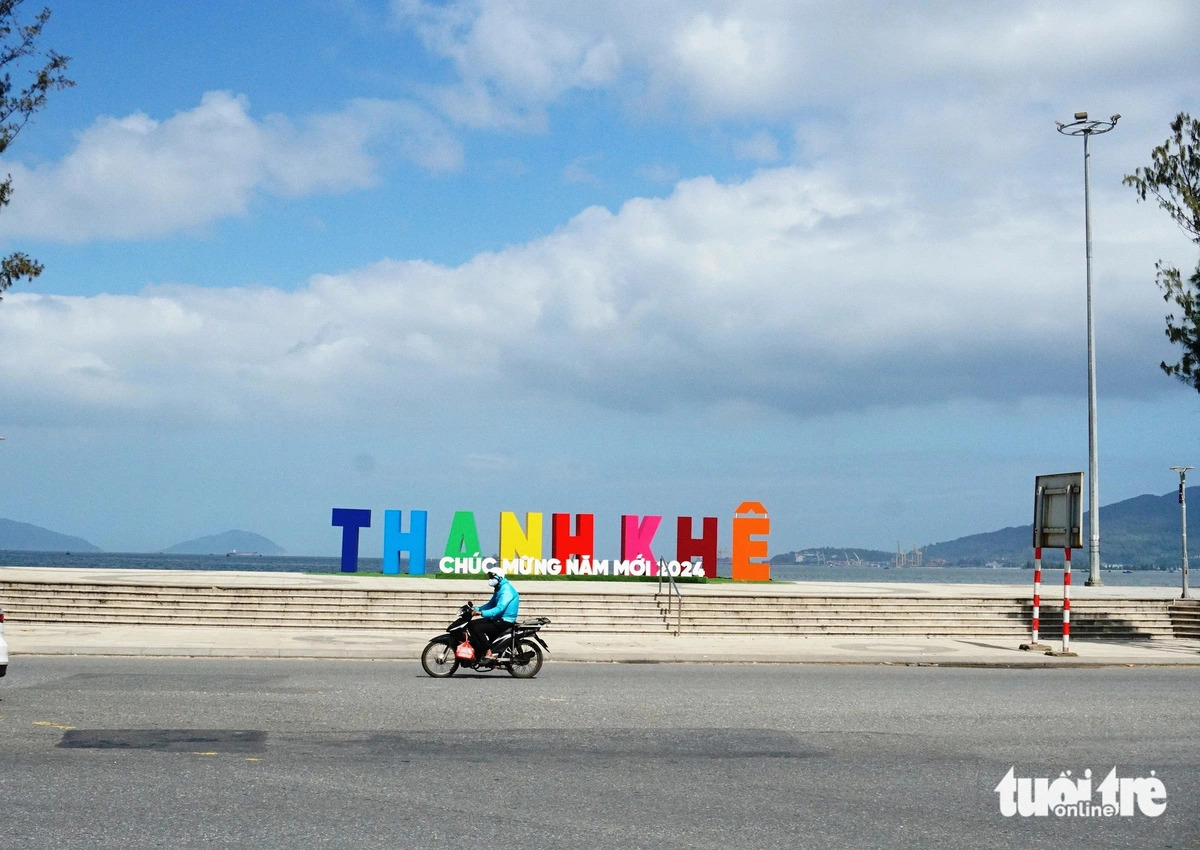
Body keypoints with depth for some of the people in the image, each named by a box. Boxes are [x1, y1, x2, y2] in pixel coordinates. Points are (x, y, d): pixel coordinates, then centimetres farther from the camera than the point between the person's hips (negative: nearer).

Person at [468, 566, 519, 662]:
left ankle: (488, 653, -18)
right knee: (472, 625, 2)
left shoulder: (506, 590, -17)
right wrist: (476, 609, 8)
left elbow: (500, 608, -29)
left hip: (505, 621, -10)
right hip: (497, 619, 10)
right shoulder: (498, 589, 16)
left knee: (477, 628, -22)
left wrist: (482, 613, -35)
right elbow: (491, 604, 22)